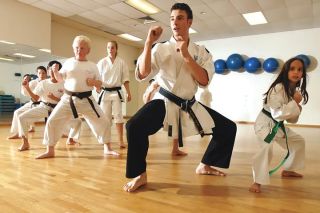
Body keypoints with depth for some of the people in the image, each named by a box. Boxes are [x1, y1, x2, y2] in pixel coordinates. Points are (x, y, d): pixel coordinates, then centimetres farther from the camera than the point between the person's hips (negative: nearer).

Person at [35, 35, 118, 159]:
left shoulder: (92, 66, 2)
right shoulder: (68, 63, 3)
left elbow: (99, 84, 6)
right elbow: (60, 78, 10)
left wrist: (94, 82, -16)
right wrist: (55, 71, -10)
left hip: (86, 100, 0)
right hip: (69, 99, 0)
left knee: (102, 122, -1)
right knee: (52, 121, -3)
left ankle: (107, 148, 20)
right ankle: (50, 150, 15)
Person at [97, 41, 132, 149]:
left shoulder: (121, 62, 2)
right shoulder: (102, 62, 2)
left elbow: (125, 79, 3)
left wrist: (128, 92, 1)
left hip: (116, 92, -1)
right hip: (105, 92, 1)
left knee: (118, 115, -3)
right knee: (105, 116, 6)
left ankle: (121, 140, 0)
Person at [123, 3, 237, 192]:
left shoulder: (201, 52, 3)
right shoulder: (161, 49, -4)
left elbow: (204, 81, -10)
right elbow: (143, 75, -16)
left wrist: (186, 55, -17)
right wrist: (148, 43, -21)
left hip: (190, 106, 4)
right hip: (165, 103, -3)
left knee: (228, 128, 4)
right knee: (135, 126, -30)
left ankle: (205, 165, 24)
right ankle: (140, 175, -8)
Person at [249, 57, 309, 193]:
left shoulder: (295, 91, 5)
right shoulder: (278, 88, -22)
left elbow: (291, 119, 10)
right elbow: (277, 114, -29)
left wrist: (297, 109, -9)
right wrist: (294, 103, -25)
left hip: (278, 125, 10)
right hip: (265, 123, -9)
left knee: (299, 141, 23)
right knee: (267, 148, -35)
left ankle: (287, 170, 39)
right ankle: (257, 182, -27)